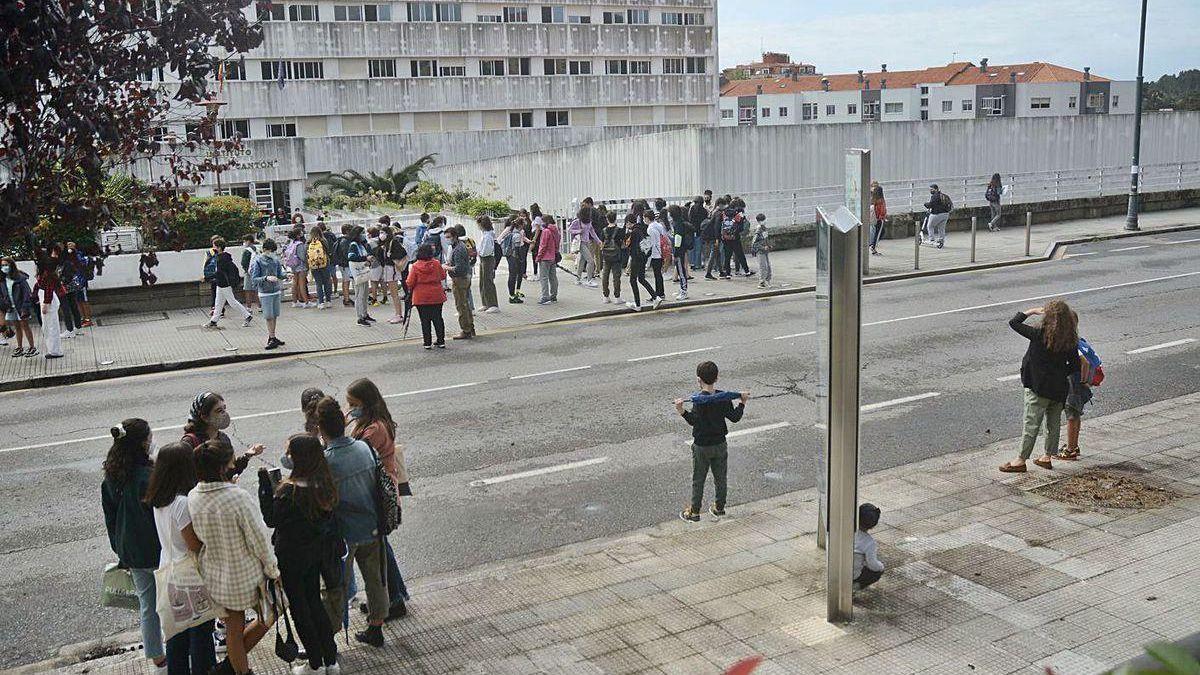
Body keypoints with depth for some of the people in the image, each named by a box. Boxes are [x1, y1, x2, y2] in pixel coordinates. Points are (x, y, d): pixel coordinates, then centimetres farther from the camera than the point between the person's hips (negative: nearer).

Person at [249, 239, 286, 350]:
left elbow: (280, 274, 14)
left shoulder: (275, 259, 6)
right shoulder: (257, 261, -9)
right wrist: (266, 278, -26)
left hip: (276, 291, 5)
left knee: (275, 316, 9)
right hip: (265, 293, -5)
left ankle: (271, 337, 18)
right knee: (269, 317, -2)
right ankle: (272, 338, 4)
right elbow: (254, 279, -12)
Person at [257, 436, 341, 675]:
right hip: (316, 553, 7)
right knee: (314, 602, 21)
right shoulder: (324, 484, -6)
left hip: (292, 557, -7)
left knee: (298, 607, 10)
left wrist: (265, 485, -14)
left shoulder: (290, 490, -28)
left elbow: (271, 519, -15)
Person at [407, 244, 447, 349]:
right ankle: (441, 341, 13)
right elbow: (443, 276, 8)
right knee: (438, 319, 10)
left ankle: (427, 343, 7)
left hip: (421, 298, -1)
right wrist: (444, 268, 27)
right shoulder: (436, 264, -6)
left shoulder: (415, 266, -10)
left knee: (425, 321, 5)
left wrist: (410, 290, 13)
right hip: (436, 297, 2)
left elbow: (410, 283, -7)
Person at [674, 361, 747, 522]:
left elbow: (694, 420, -29)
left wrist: (681, 411, -38)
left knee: (698, 480, 8)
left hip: (702, 446, -4)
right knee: (720, 478, 18)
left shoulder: (698, 400, -20)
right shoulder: (724, 397, -6)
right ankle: (719, 508, 29)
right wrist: (742, 403, 9)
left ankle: (694, 512, 15)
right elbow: (734, 417, -2)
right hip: (720, 444, 4)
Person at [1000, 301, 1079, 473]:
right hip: (1059, 389, 5)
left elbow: (1013, 323, -10)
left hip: (1038, 389, -5)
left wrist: (1032, 311, 1)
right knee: (1053, 424, 16)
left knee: (1031, 424, 1)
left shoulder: (1039, 335, -17)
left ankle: (1021, 461, 7)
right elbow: (1075, 365, 2)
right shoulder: (1070, 341, -4)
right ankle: (1047, 457, 27)